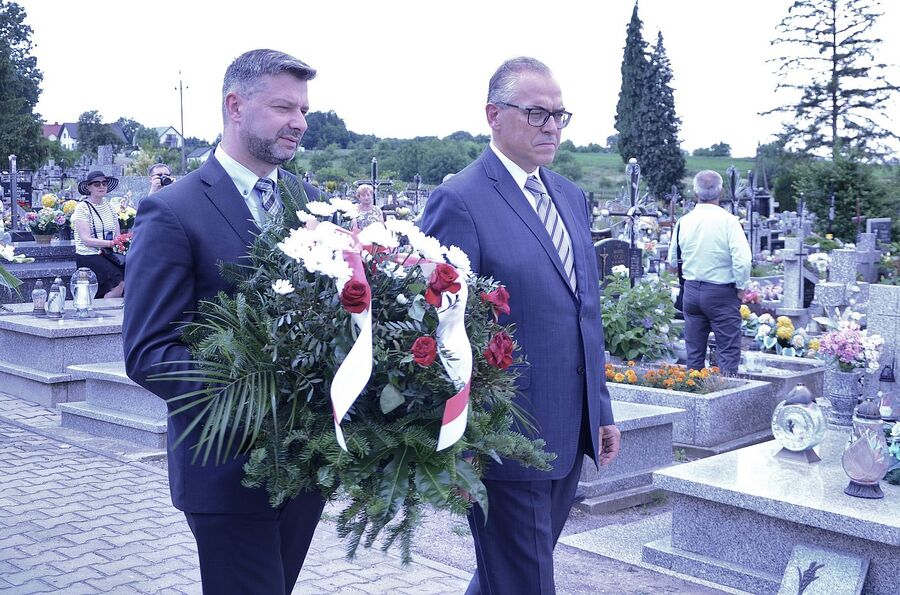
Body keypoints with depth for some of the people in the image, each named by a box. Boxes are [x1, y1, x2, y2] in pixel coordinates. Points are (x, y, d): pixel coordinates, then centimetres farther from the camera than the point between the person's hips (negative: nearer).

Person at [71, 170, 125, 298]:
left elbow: (118, 235, 12)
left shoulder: (109, 206, 15)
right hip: (89, 256, -6)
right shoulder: (82, 208, -3)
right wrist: (111, 243, -22)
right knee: (120, 281, -26)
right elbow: (86, 239, -12)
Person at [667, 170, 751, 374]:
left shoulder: (683, 222, 1)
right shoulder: (728, 221, -13)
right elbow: (742, 259, -19)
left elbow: (672, 261, 10)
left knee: (694, 352, 13)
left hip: (691, 290, 5)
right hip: (722, 292, -4)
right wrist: (741, 287, -5)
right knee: (728, 351, 2)